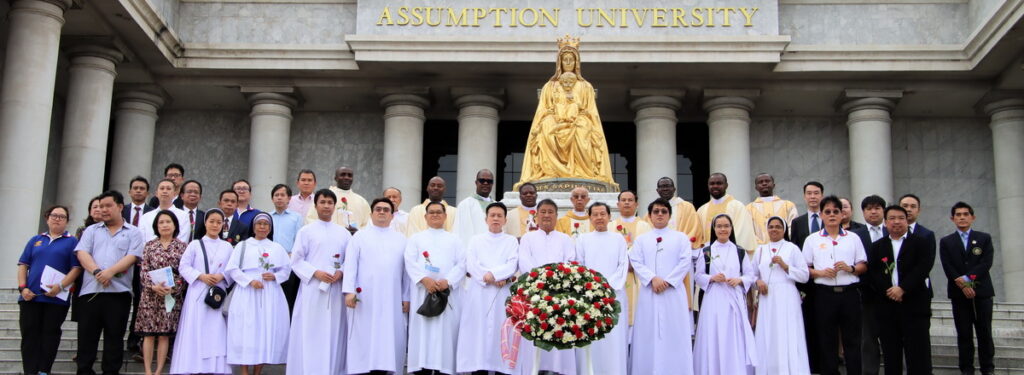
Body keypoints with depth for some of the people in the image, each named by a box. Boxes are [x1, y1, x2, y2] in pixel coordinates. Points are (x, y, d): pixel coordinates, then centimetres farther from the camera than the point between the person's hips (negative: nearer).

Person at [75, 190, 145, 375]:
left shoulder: (133, 233, 10)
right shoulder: (92, 230, 17)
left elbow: (132, 256, -5)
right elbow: (82, 253, 3)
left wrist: (110, 272, -20)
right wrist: (96, 271, -15)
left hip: (118, 291, -2)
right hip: (90, 290, 2)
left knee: (114, 336, 2)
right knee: (87, 335, 2)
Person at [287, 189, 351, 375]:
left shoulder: (344, 233, 13)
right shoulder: (306, 231, 4)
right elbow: (296, 260, 0)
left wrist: (341, 272, -8)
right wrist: (316, 273, -13)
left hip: (336, 291, 3)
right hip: (312, 289, -2)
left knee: (333, 333, 3)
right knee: (310, 333, -4)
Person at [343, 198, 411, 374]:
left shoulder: (401, 239, 16)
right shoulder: (360, 236, 10)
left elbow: (406, 270, 11)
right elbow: (350, 265, 0)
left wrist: (406, 297, 4)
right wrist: (349, 291, -11)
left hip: (392, 301, 2)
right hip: (365, 299, -2)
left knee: (388, 339, -1)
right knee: (363, 339, -2)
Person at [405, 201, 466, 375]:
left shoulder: (455, 240, 18)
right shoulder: (416, 238, 16)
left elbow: (461, 264, 4)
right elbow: (410, 262, 1)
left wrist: (448, 281, -14)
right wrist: (424, 279, -16)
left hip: (448, 294, 0)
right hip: (423, 292, 0)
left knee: (446, 332, -5)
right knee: (422, 331, -6)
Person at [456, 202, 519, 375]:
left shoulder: (511, 241, 14)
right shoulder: (476, 240, 16)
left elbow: (512, 265, -1)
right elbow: (471, 264, 1)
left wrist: (493, 274, -15)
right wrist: (491, 278, -11)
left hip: (502, 295, 0)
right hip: (478, 293, 0)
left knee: (500, 332, -6)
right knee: (477, 332, -6)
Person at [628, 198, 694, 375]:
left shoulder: (681, 238, 10)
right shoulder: (641, 239, 14)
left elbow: (685, 262, -1)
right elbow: (636, 263, 2)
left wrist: (667, 281, -11)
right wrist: (653, 279, -14)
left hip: (673, 292, -1)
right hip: (648, 293, 1)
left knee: (674, 334, -4)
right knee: (648, 334, -1)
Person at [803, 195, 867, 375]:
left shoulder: (853, 238, 10)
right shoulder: (812, 240, 7)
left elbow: (863, 266, 9)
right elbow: (805, 269, 5)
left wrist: (850, 268, -11)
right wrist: (821, 273, -13)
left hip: (849, 293, 0)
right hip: (824, 294, 0)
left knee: (852, 340, 1)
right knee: (826, 340, 5)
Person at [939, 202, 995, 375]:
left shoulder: (984, 238, 8)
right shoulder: (946, 242, 9)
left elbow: (986, 263, -4)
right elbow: (948, 268, -2)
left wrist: (967, 278, -14)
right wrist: (962, 286, -13)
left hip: (982, 291, 0)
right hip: (959, 293, 0)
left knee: (985, 333, 1)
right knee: (964, 334, 1)